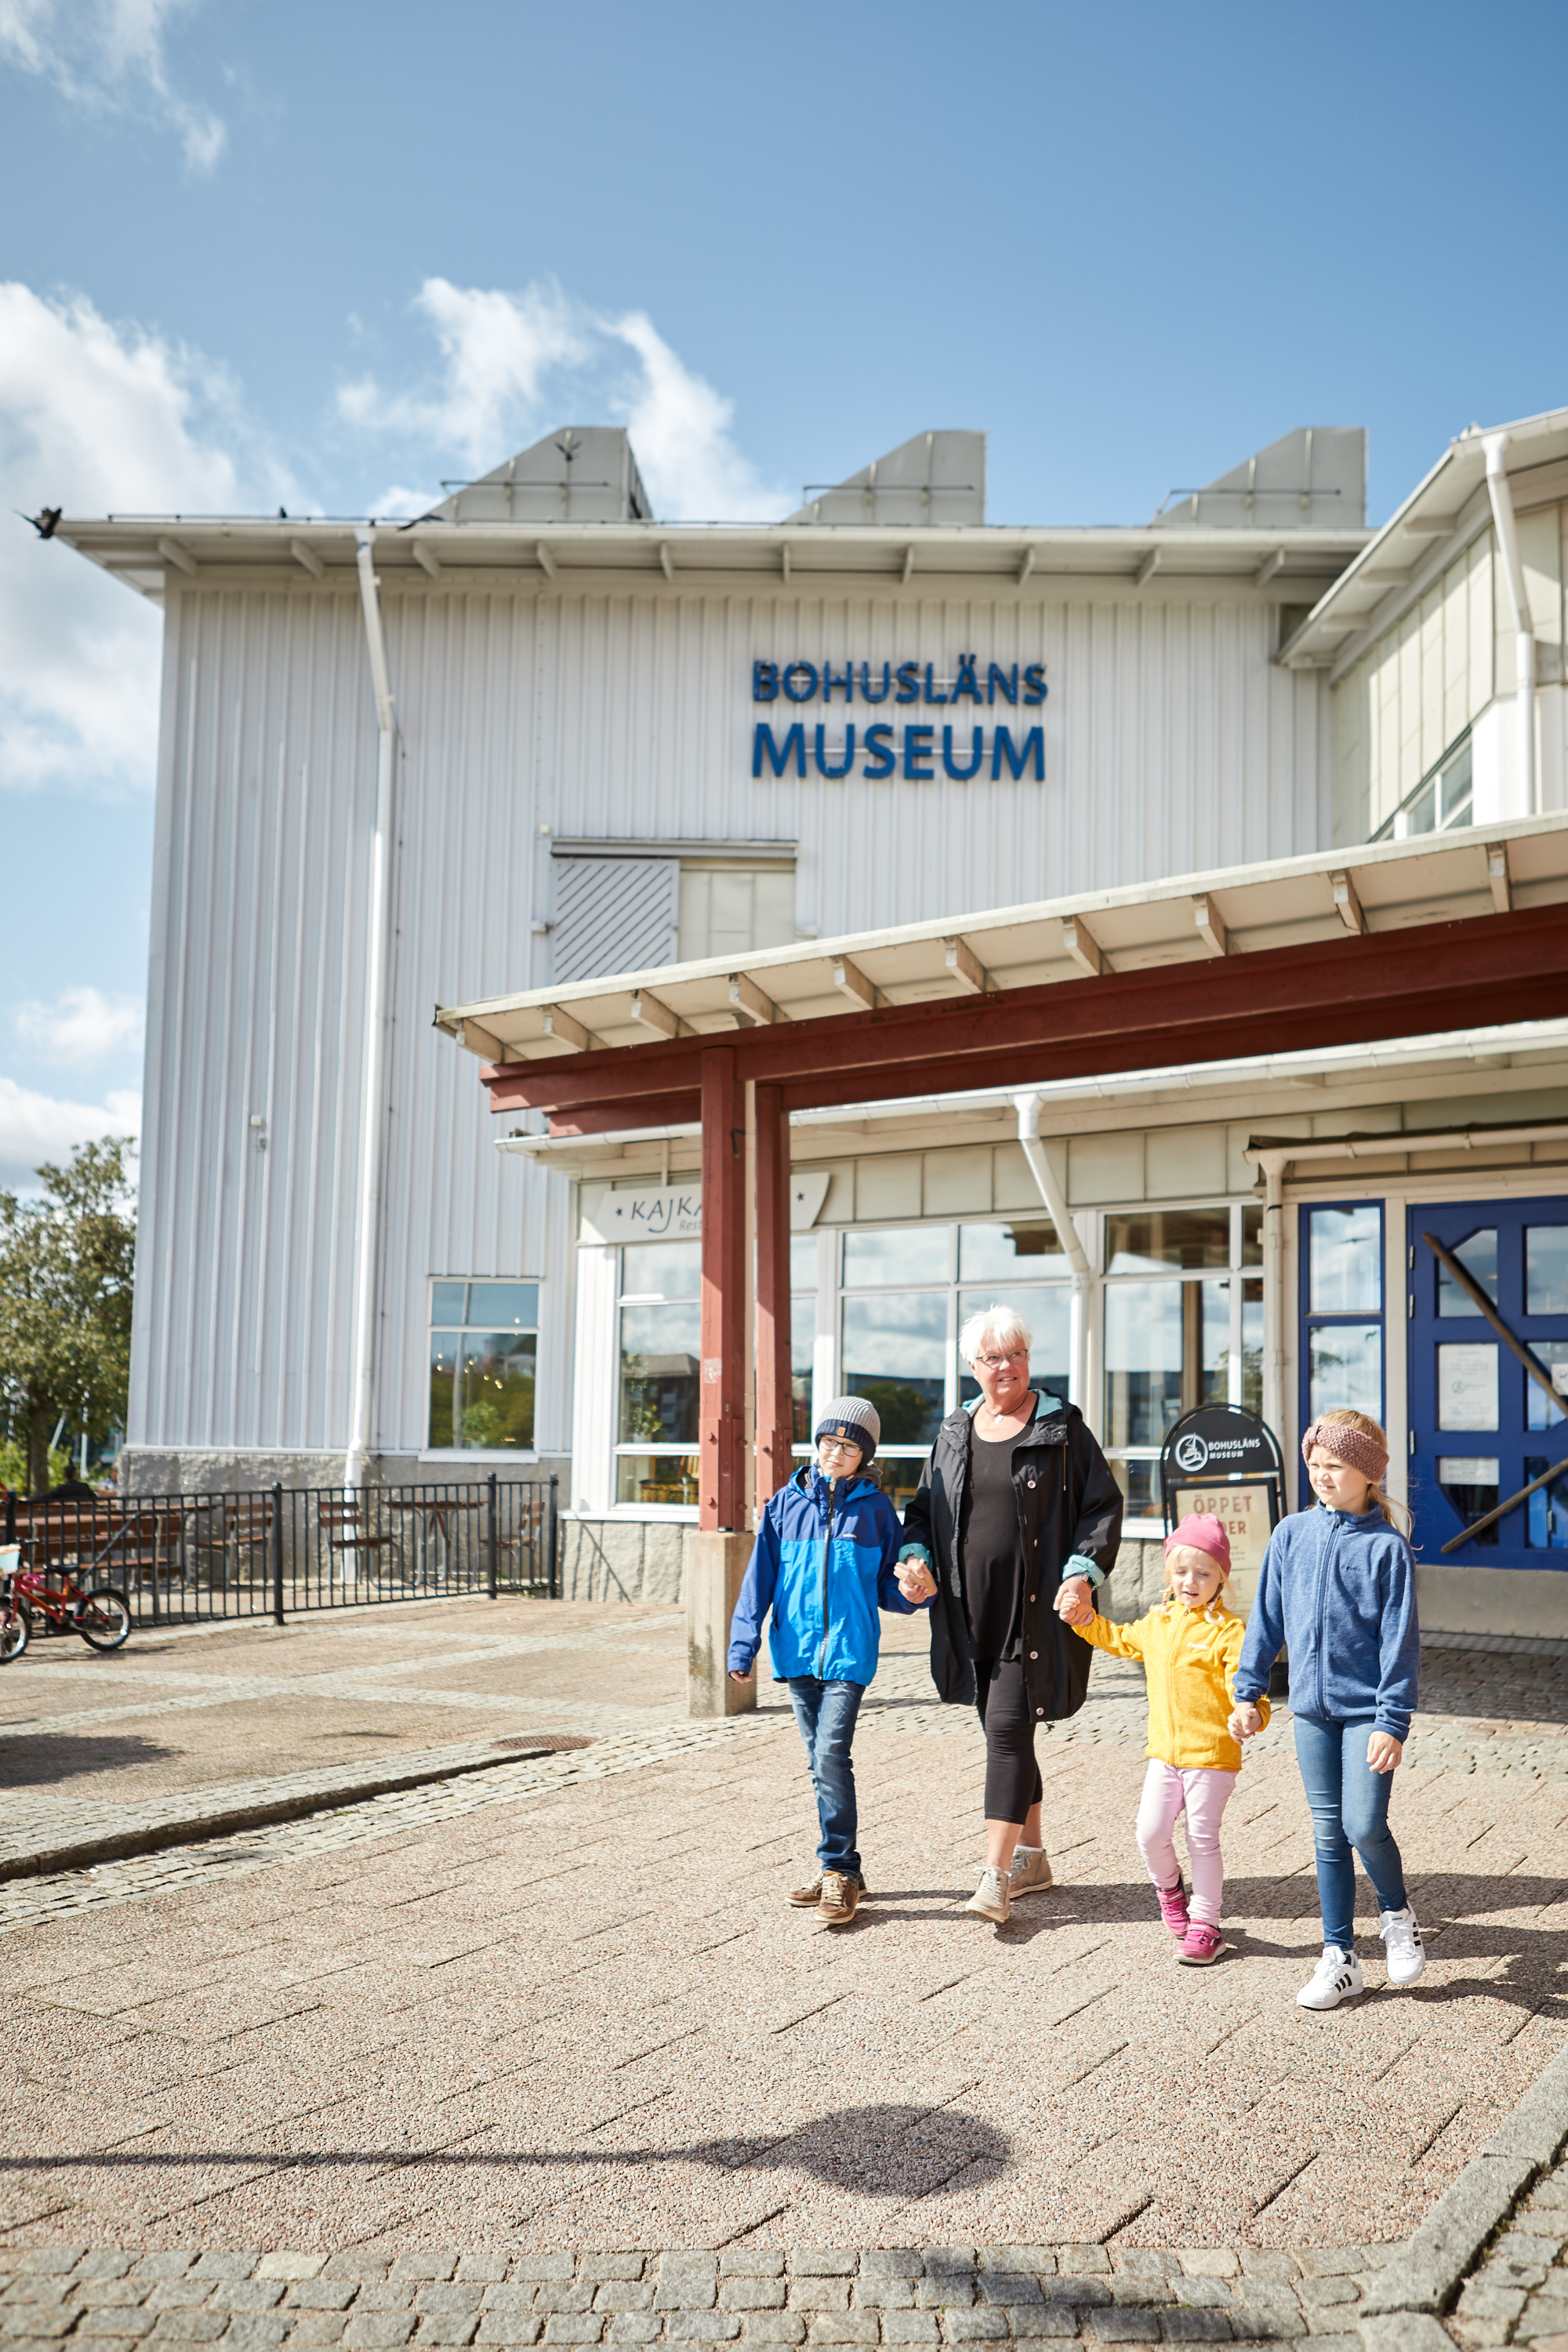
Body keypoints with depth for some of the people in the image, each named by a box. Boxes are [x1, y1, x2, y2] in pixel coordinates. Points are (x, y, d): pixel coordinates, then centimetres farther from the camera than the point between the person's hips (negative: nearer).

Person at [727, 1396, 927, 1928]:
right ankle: (842, 1870, 22)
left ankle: (838, 1870, -2)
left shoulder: (875, 1509, 1)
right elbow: (761, 1578, 6)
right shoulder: (785, 1504, 5)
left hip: (850, 1650, -3)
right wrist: (743, 1644, 1)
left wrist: (916, 1593, -16)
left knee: (831, 1755, -13)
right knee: (820, 1761, 11)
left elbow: (887, 1587, 6)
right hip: (796, 1652, 3)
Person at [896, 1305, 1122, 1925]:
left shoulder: (1061, 1428, -2)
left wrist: (1083, 1574, -15)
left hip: (1034, 1610, -5)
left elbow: (1103, 1506, -3)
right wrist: (916, 1556, -1)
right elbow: (925, 1507, 18)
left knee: (1008, 1727, -12)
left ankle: (995, 1876, -9)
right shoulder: (955, 1432, 11)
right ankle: (1032, 1856, 30)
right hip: (972, 1611, 6)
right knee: (1001, 1730, 14)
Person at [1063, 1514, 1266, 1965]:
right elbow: (1120, 1640, 28)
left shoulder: (1228, 1630, -12)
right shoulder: (1157, 1623, 9)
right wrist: (1084, 1619, 19)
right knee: (1150, 1834, 0)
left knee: (1202, 1839, 3)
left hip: (1212, 1754, -5)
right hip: (1164, 1752, 5)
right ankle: (1170, 1887, 31)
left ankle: (1204, 1925, 19)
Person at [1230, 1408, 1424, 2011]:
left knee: (1364, 1826, -8)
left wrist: (1393, 1721, -12)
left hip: (1366, 1708, -4)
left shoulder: (1386, 1547, -8)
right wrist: (1248, 1692, 11)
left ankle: (1396, 1913, 23)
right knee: (1328, 1833, 8)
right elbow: (1266, 1619, 10)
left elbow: (1400, 1640, -8)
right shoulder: (1291, 1536, 3)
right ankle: (1339, 1957, 19)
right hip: (1312, 1708, 4)